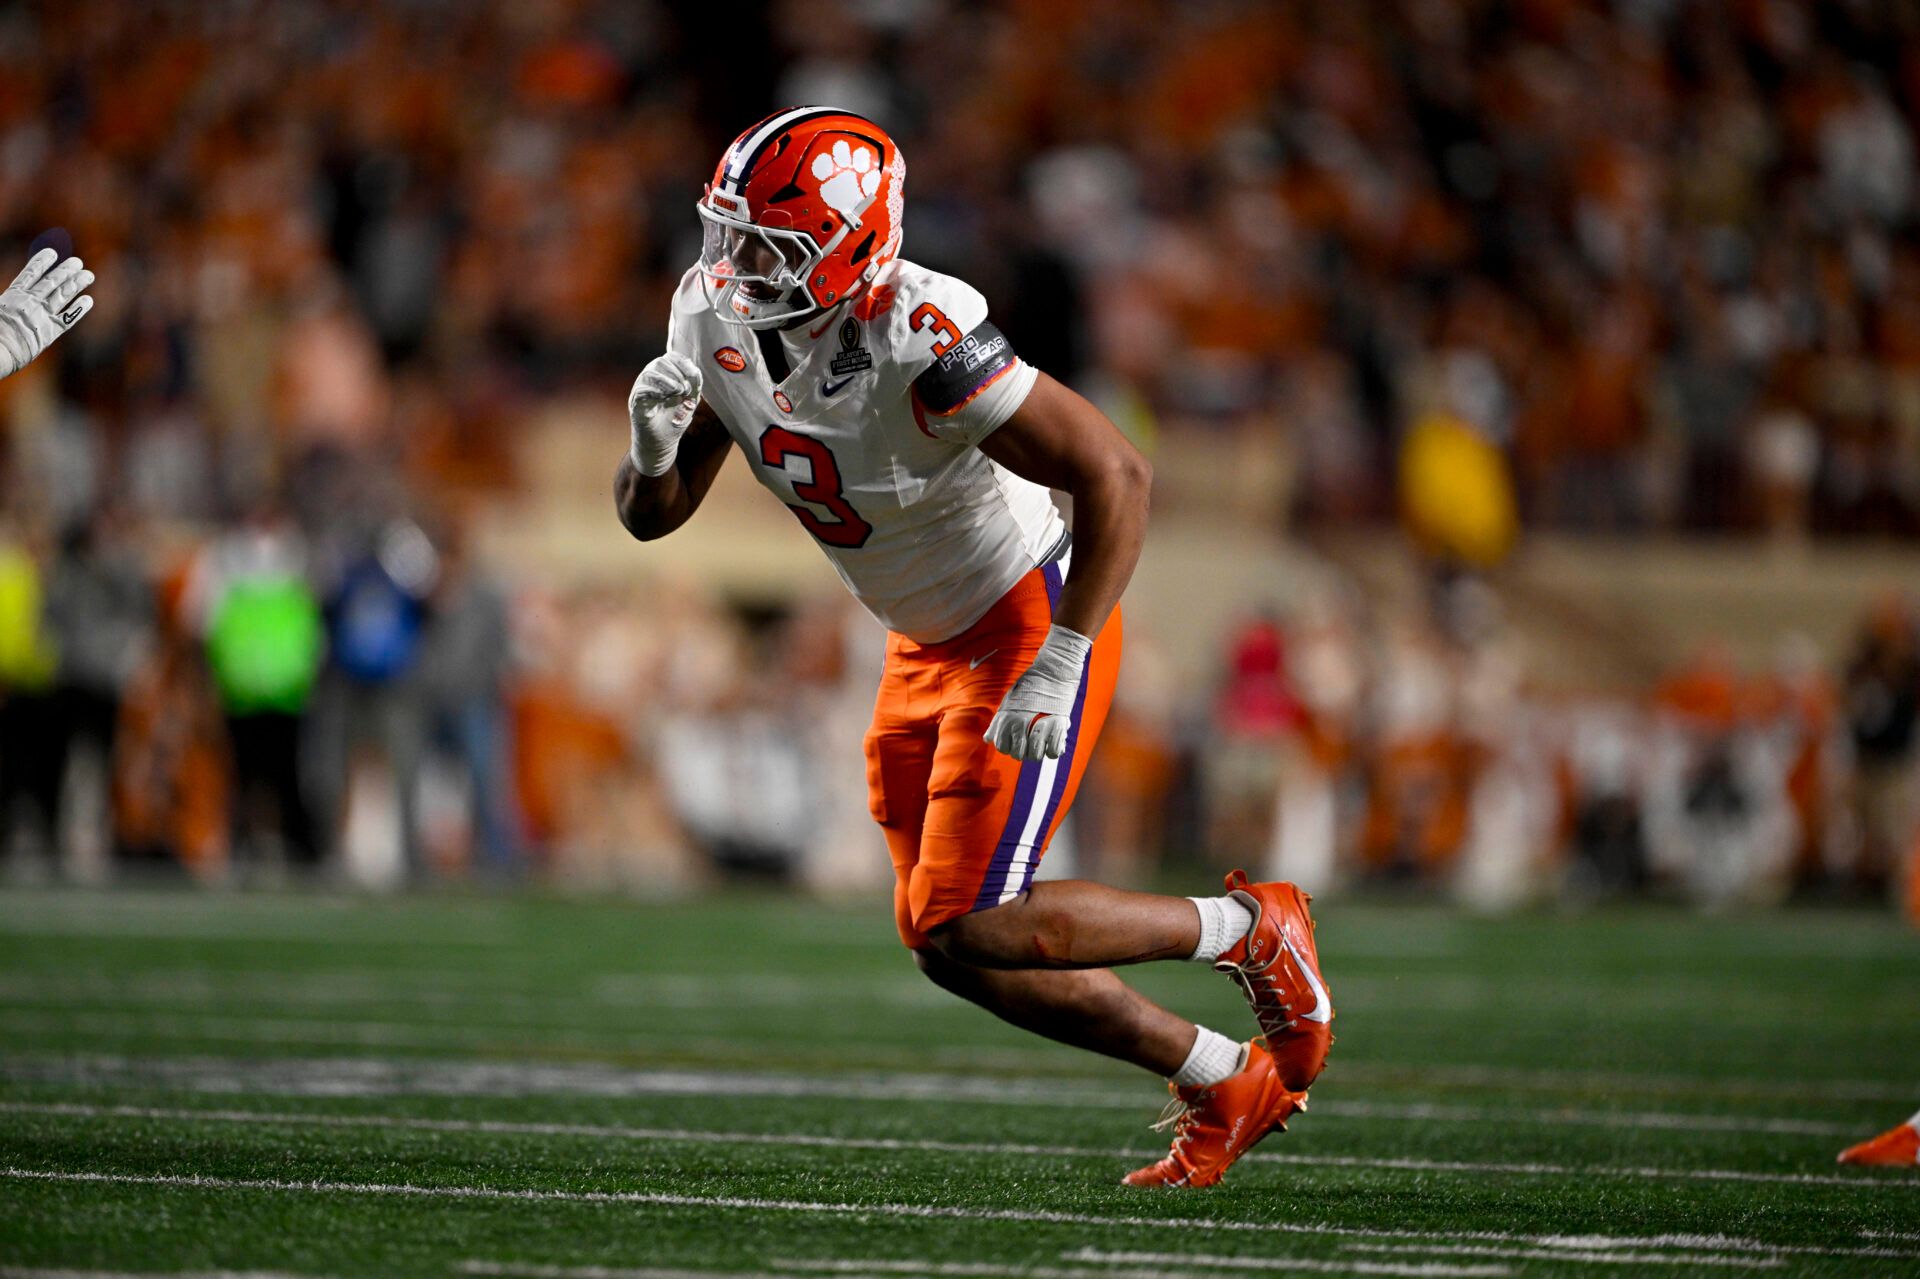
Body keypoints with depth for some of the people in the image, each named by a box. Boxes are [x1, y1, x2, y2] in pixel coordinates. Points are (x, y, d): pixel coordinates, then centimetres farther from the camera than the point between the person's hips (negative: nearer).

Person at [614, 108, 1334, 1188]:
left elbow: (1117, 477, -30)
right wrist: (654, 446, -25)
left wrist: (1055, 671, -32)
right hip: (931, 645, 9)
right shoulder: (719, 323, -9)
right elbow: (651, 515, -1)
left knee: (964, 929, -14)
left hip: (1034, 626, -9)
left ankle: (1249, 928, 6)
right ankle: (1226, 1086, 23)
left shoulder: (922, 347, -32)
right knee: (952, 944, 9)